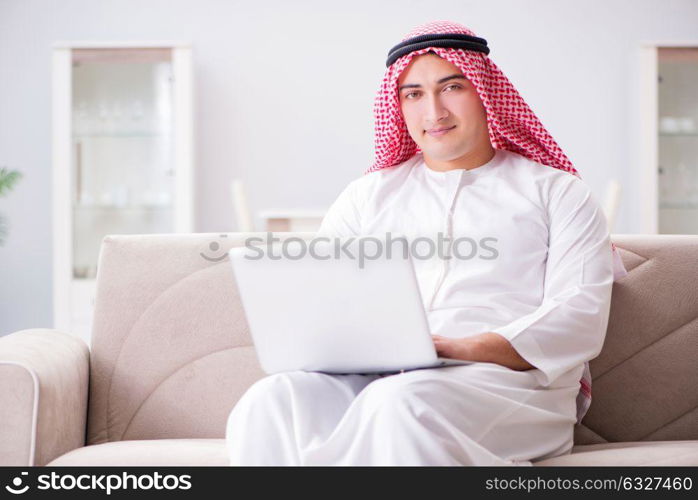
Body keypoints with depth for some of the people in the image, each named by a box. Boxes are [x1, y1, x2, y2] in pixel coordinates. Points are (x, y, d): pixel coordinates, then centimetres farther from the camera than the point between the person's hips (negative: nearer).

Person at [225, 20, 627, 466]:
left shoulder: (557, 192, 15)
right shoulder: (368, 195, 25)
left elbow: (581, 319, 0)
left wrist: (461, 349, -17)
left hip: (507, 380, -3)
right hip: (373, 378, 3)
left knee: (397, 402, -38)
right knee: (270, 402, -29)